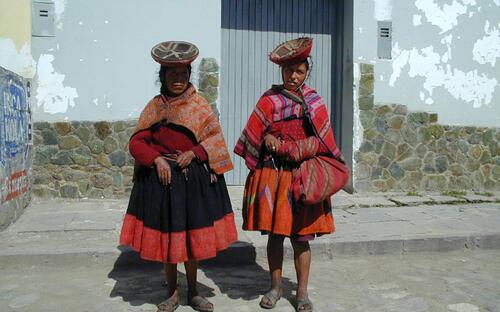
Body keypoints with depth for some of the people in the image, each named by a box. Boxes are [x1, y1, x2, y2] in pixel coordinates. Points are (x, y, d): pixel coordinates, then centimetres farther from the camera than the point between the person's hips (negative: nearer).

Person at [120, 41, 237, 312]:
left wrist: (193, 153, -15)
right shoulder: (154, 106, 4)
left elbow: (214, 139, 0)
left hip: (194, 177, -1)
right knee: (165, 236, 7)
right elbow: (136, 142, 1)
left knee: (193, 236, 7)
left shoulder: (199, 104, 1)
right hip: (161, 176, 1)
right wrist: (157, 159, -15)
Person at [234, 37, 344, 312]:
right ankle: (275, 287, 24)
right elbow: (254, 137, 4)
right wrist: (268, 139, -13)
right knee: (275, 233, 7)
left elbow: (322, 141, 8)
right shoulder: (269, 100, 2)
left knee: (300, 236, 6)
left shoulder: (314, 101, 7)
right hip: (273, 176, 0)